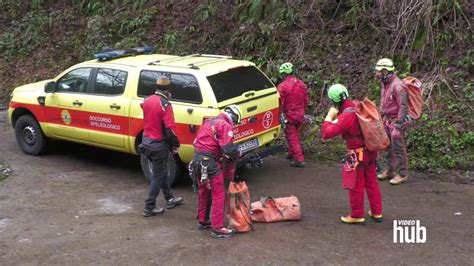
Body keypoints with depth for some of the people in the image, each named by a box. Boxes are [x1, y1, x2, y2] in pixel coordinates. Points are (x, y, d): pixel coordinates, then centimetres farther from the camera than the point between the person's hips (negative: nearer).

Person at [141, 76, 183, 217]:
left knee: (162, 171, 22)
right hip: (159, 145, -8)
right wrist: (175, 144, -10)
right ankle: (149, 207, 10)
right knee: (158, 176, 5)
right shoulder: (165, 105, -21)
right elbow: (170, 129, -20)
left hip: (147, 141, 8)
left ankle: (169, 199, 35)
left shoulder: (147, 101, 1)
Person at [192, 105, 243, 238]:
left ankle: (202, 221, 35)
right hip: (209, 161, -9)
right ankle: (217, 228, -1)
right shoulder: (225, 125, -10)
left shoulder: (209, 121, 18)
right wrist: (237, 154, 2)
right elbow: (229, 149, -18)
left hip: (197, 158, 9)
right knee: (219, 194, -2)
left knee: (203, 192, 22)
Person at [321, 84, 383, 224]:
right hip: (370, 151, 8)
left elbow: (327, 133, -27)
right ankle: (376, 212, 29)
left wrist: (329, 116, -15)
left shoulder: (346, 116, -24)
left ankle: (357, 215, 20)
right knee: (371, 182, 18)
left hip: (358, 155, -8)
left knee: (356, 186, 7)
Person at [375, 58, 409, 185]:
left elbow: (403, 107, -23)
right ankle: (390, 170, 30)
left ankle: (402, 174, 9)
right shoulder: (384, 83, 6)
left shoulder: (397, 86, -22)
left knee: (398, 148, -2)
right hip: (386, 119, 9)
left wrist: (398, 127, -23)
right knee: (389, 146, 17)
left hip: (396, 120, -9)